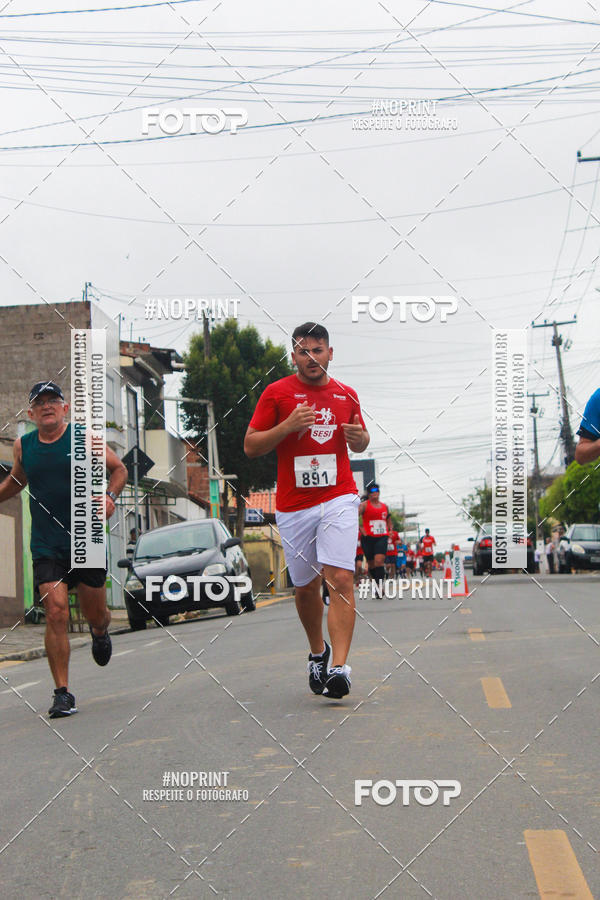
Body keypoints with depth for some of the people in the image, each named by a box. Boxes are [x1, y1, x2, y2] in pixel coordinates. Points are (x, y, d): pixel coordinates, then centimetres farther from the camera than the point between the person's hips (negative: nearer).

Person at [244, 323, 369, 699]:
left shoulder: (347, 395, 10)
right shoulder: (277, 393, 2)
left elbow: (360, 444, 24)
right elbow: (250, 446, 0)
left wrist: (359, 437, -1)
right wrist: (287, 426, -15)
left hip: (338, 499, 0)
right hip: (293, 506, 0)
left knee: (341, 579, -16)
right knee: (306, 586, 10)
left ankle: (339, 666, -19)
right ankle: (318, 652, 34)